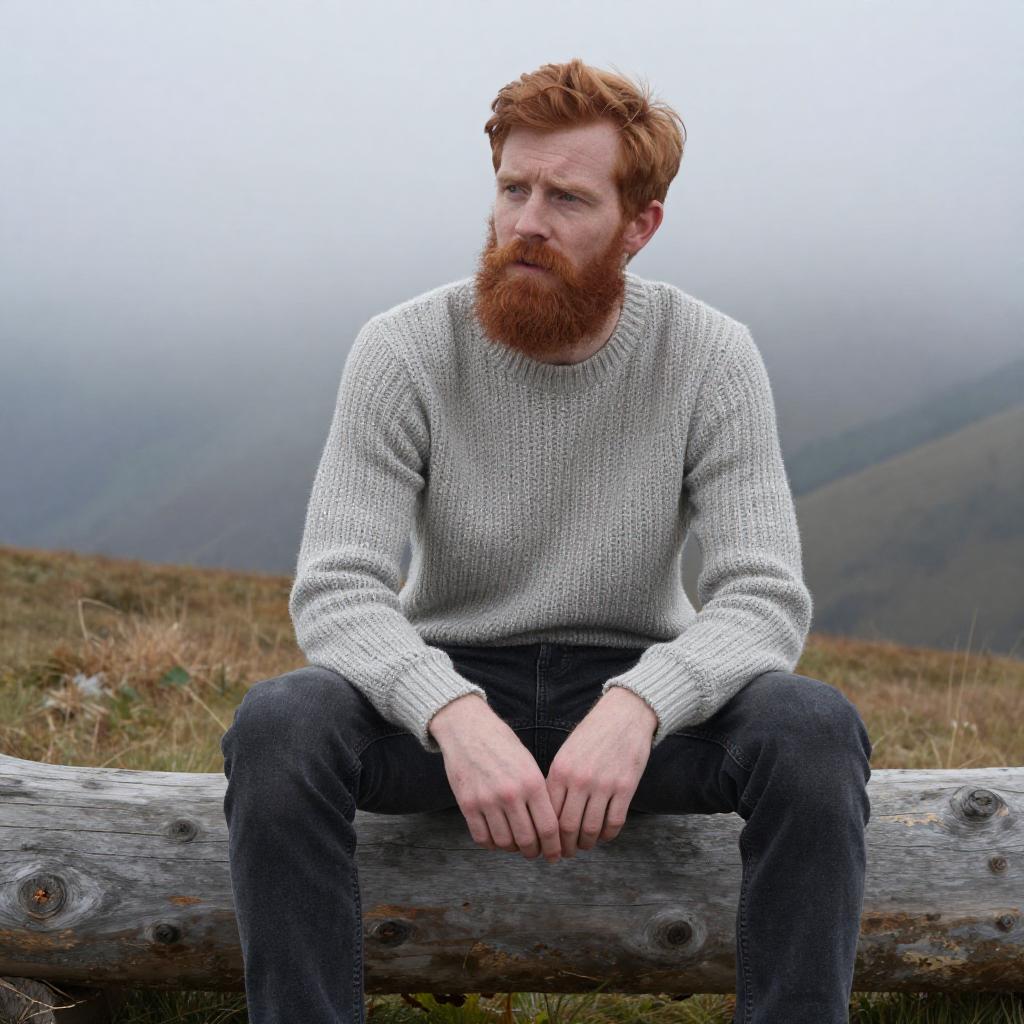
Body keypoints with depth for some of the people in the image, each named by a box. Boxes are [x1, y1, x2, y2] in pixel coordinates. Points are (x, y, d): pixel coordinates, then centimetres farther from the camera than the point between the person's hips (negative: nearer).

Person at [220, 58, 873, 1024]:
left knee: (815, 727, -30)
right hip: (448, 683, 0)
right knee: (276, 723, -32)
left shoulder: (711, 356, -9)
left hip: (635, 689, 0)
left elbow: (766, 597, -16)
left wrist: (635, 706, -37)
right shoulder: (404, 351, -11)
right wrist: (456, 715, -38)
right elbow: (335, 589, -18)